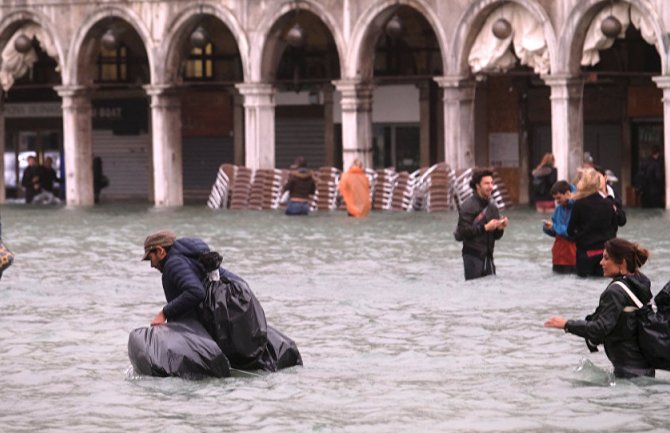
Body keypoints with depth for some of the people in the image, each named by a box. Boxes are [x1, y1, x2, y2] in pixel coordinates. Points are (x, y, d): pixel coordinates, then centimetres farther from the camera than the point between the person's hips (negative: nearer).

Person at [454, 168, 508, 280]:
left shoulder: (492, 206, 11)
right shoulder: (468, 206, -8)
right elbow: (463, 231, -18)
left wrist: (500, 228, -6)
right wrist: (485, 228, -19)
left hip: (488, 256, 6)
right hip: (473, 255, -6)